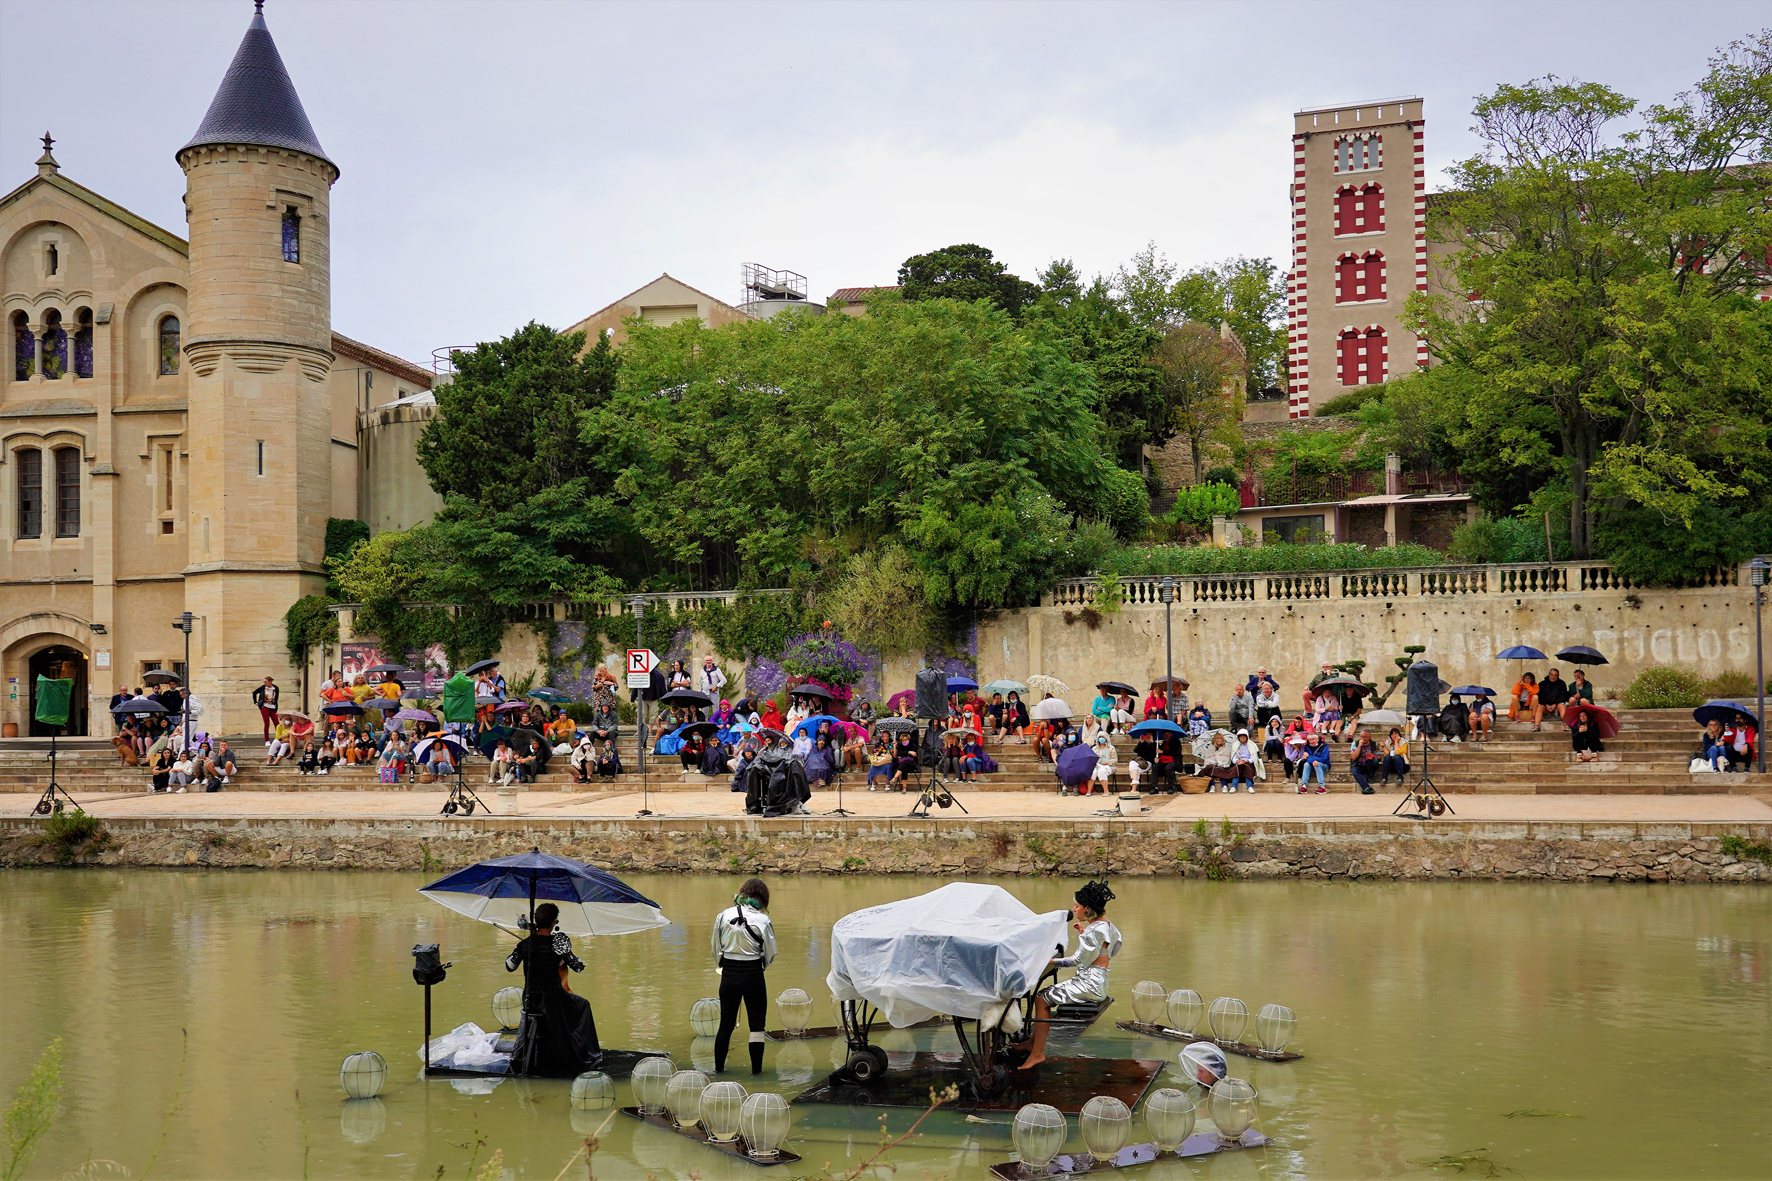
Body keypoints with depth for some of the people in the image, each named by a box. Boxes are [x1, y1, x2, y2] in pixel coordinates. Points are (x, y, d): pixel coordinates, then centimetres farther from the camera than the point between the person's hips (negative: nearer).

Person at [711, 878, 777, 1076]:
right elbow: (770, 954, -3)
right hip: (753, 975, -3)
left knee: (726, 1023, 14)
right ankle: (756, 1069, 10)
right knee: (756, 1024, 8)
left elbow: (716, 949, 5)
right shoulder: (762, 920, -10)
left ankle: (718, 1067, 19)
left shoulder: (722, 916, -1)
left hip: (729, 975, 3)